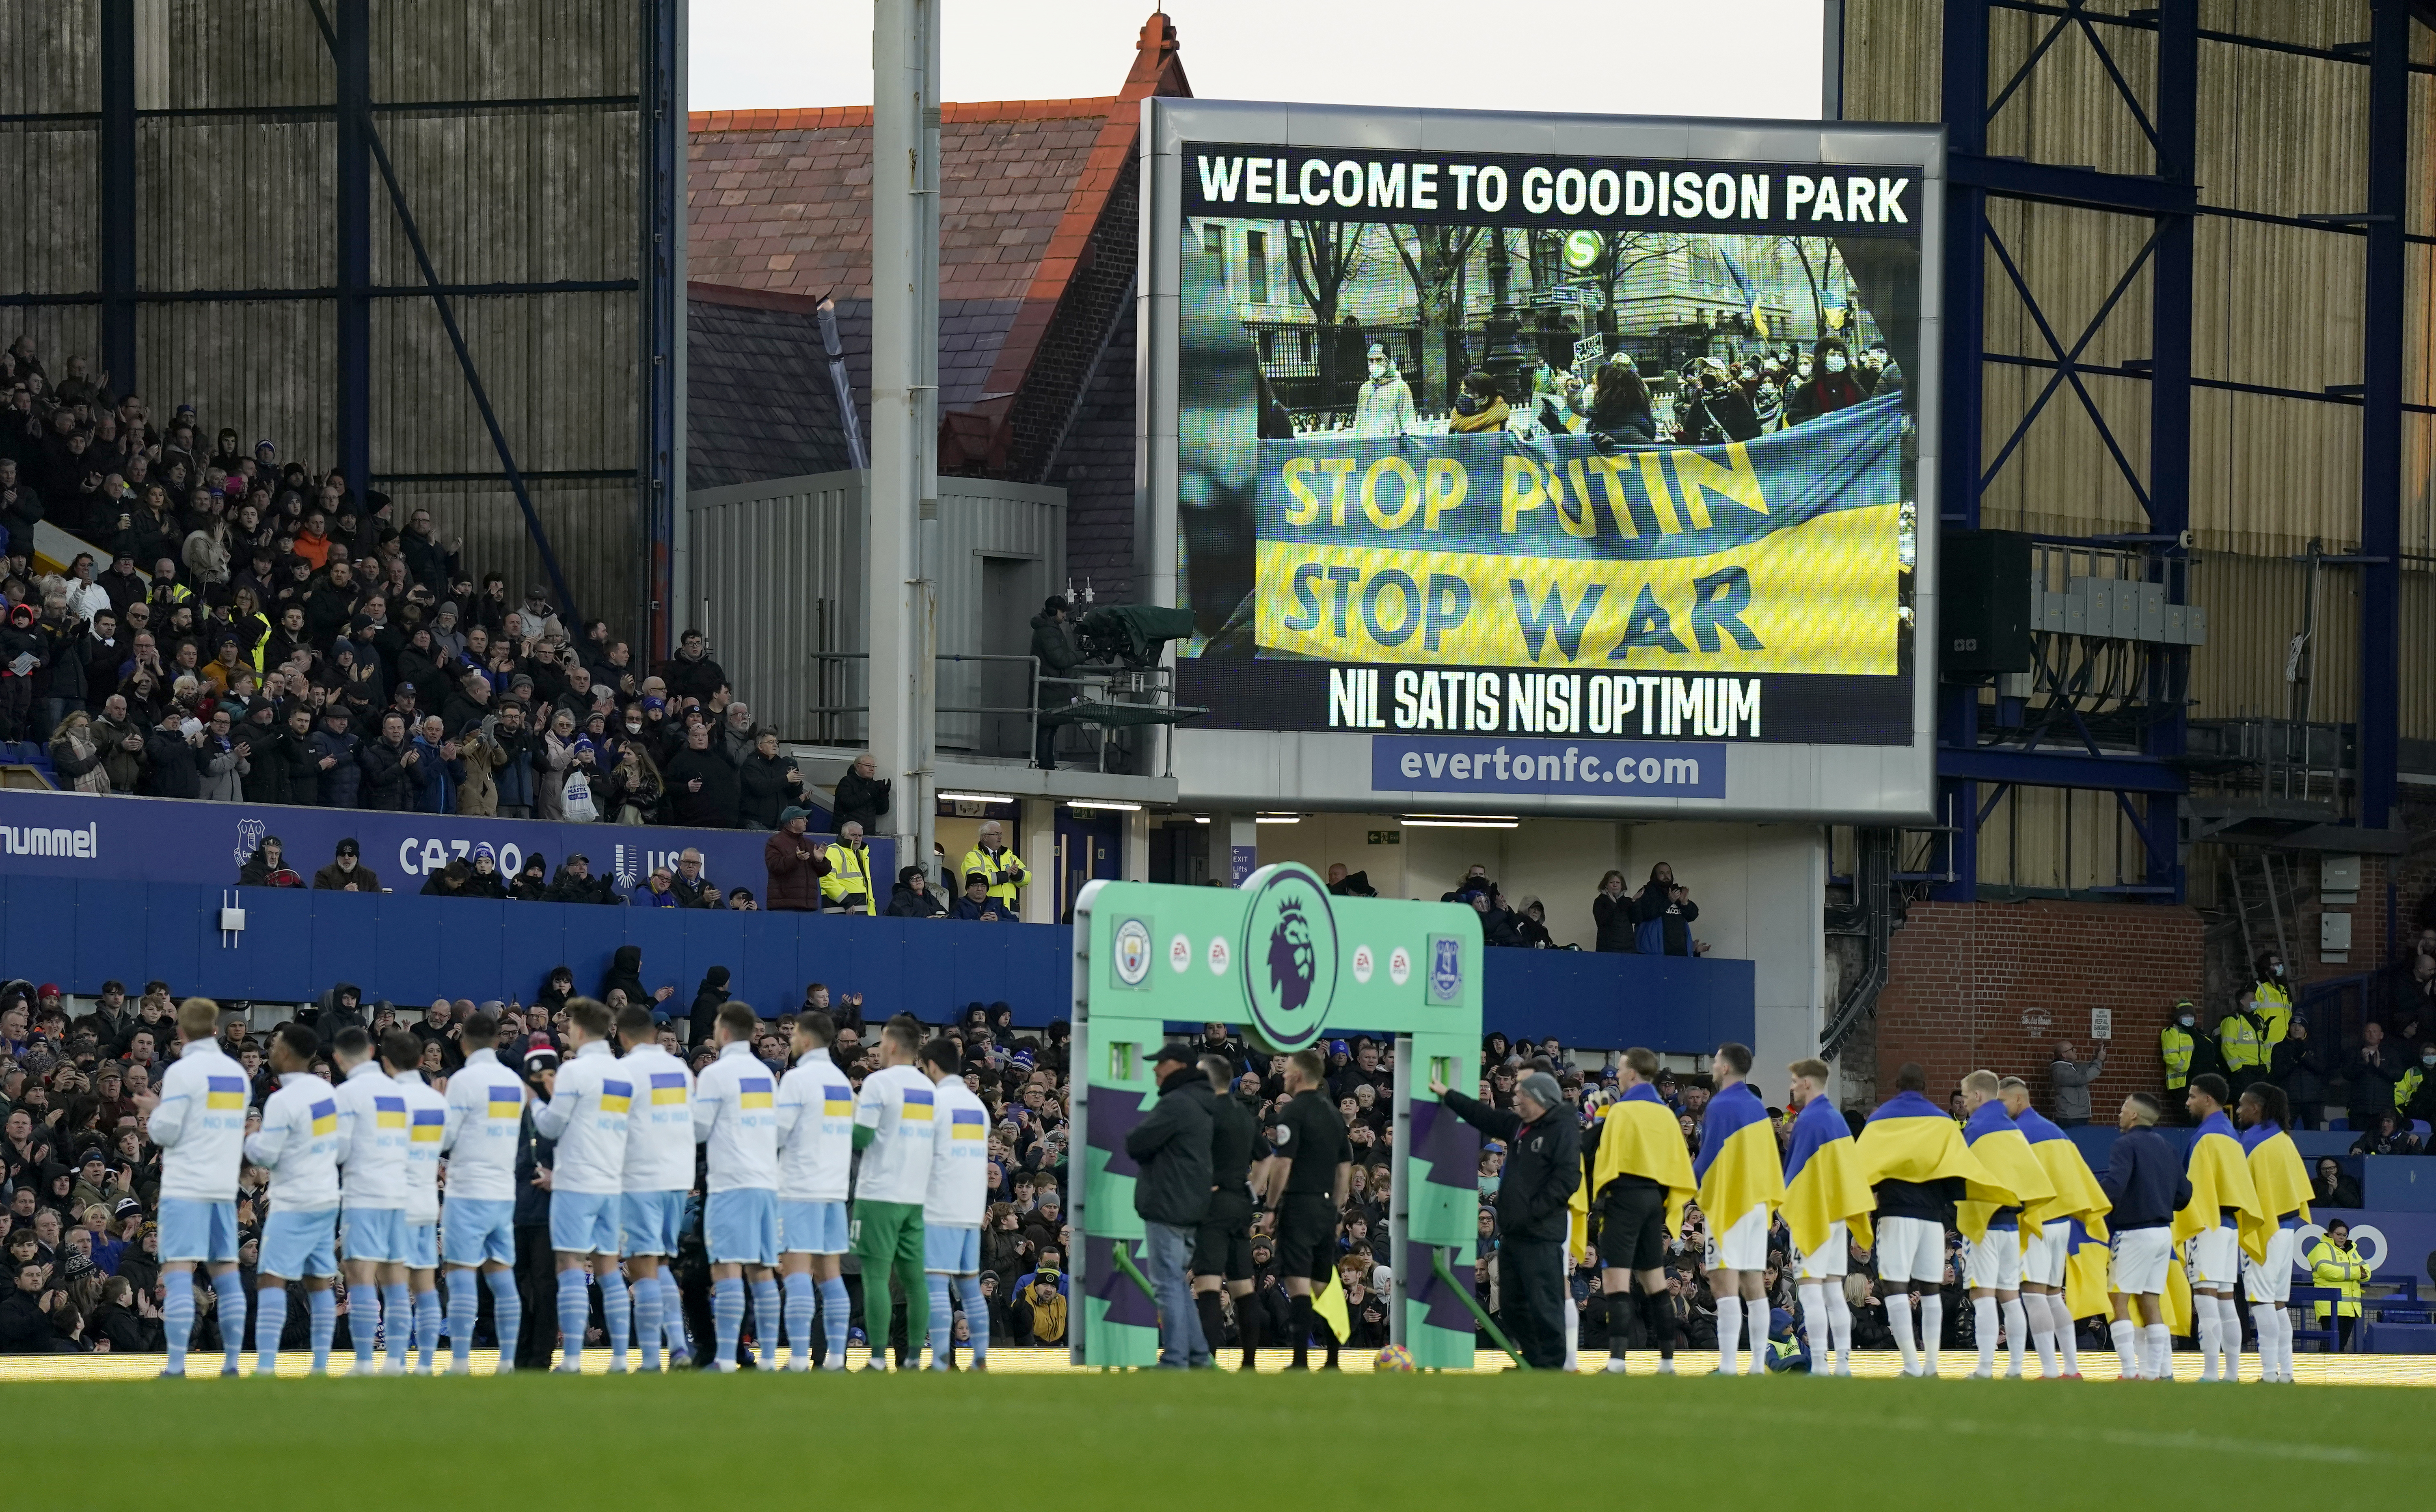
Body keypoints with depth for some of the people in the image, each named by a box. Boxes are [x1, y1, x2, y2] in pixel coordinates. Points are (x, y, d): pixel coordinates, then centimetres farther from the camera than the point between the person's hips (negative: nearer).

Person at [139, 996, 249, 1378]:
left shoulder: (182, 1072, -9)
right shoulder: (237, 1073, 12)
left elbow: (166, 1132, -11)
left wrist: (155, 1112, 11)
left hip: (186, 1187, -6)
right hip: (225, 1185, 6)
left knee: (177, 1272, -7)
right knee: (226, 1271, 9)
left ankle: (176, 1365, -14)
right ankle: (232, 1361, 7)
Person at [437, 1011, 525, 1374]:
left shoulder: (465, 1079, -9)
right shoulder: (514, 1082, 11)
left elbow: (444, 1138, -9)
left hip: (469, 1192, -6)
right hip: (506, 1191, 6)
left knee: (461, 1276, -6)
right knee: (502, 1276, 8)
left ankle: (460, 1362, -11)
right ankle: (507, 1362, 6)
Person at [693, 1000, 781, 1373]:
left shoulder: (716, 1074, -6)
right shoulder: (765, 1074, 14)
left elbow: (699, 1129, -3)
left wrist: (693, 1094, 15)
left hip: (730, 1182, -7)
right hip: (767, 1180, 7)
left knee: (727, 1270, -10)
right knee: (762, 1271, 8)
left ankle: (726, 1359, -18)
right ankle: (769, 1358, 5)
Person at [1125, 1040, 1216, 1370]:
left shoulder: (1176, 1104, -14)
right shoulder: (1203, 1105, 18)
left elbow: (1135, 1144, -17)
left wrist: (1134, 1134, 7)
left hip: (1168, 1207, -10)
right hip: (1192, 1209, 10)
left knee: (1168, 1284, -8)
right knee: (1178, 1283, 17)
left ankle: (1175, 1360, -10)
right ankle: (1197, 1355, 17)